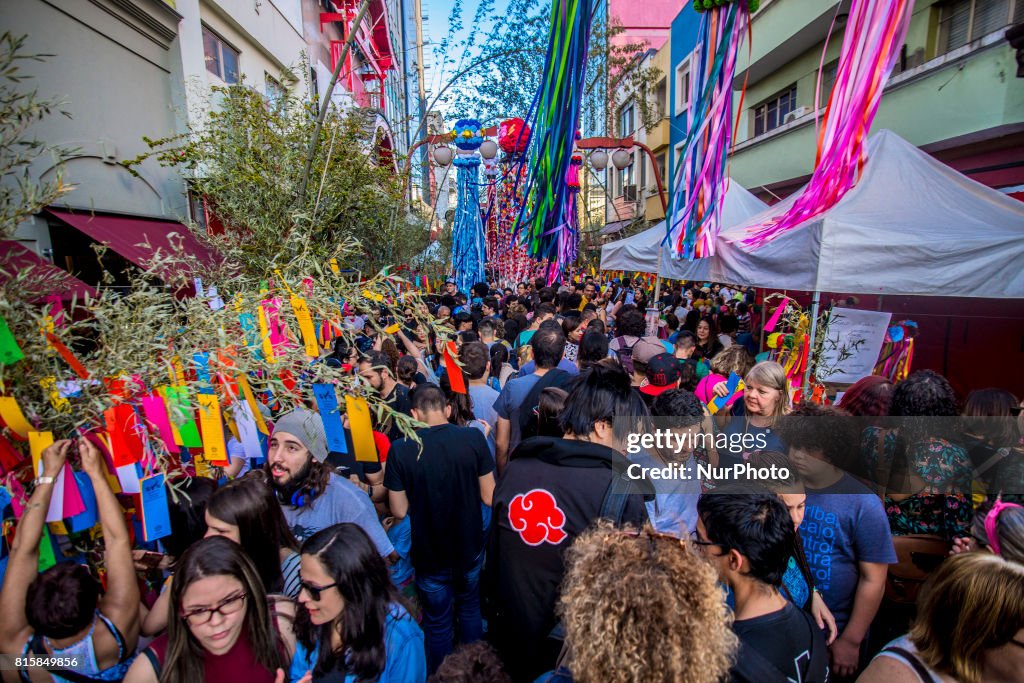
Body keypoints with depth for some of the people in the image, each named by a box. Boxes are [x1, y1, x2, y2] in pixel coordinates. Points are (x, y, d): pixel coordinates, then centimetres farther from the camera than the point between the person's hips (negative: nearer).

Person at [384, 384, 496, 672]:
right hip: (470, 549, 2)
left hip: (430, 556, -1)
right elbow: (488, 497, -10)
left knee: (438, 622, 23)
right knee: (470, 610, 28)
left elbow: (400, 511, -11)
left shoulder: (400, 450, -19)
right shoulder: (473, 438, -17)